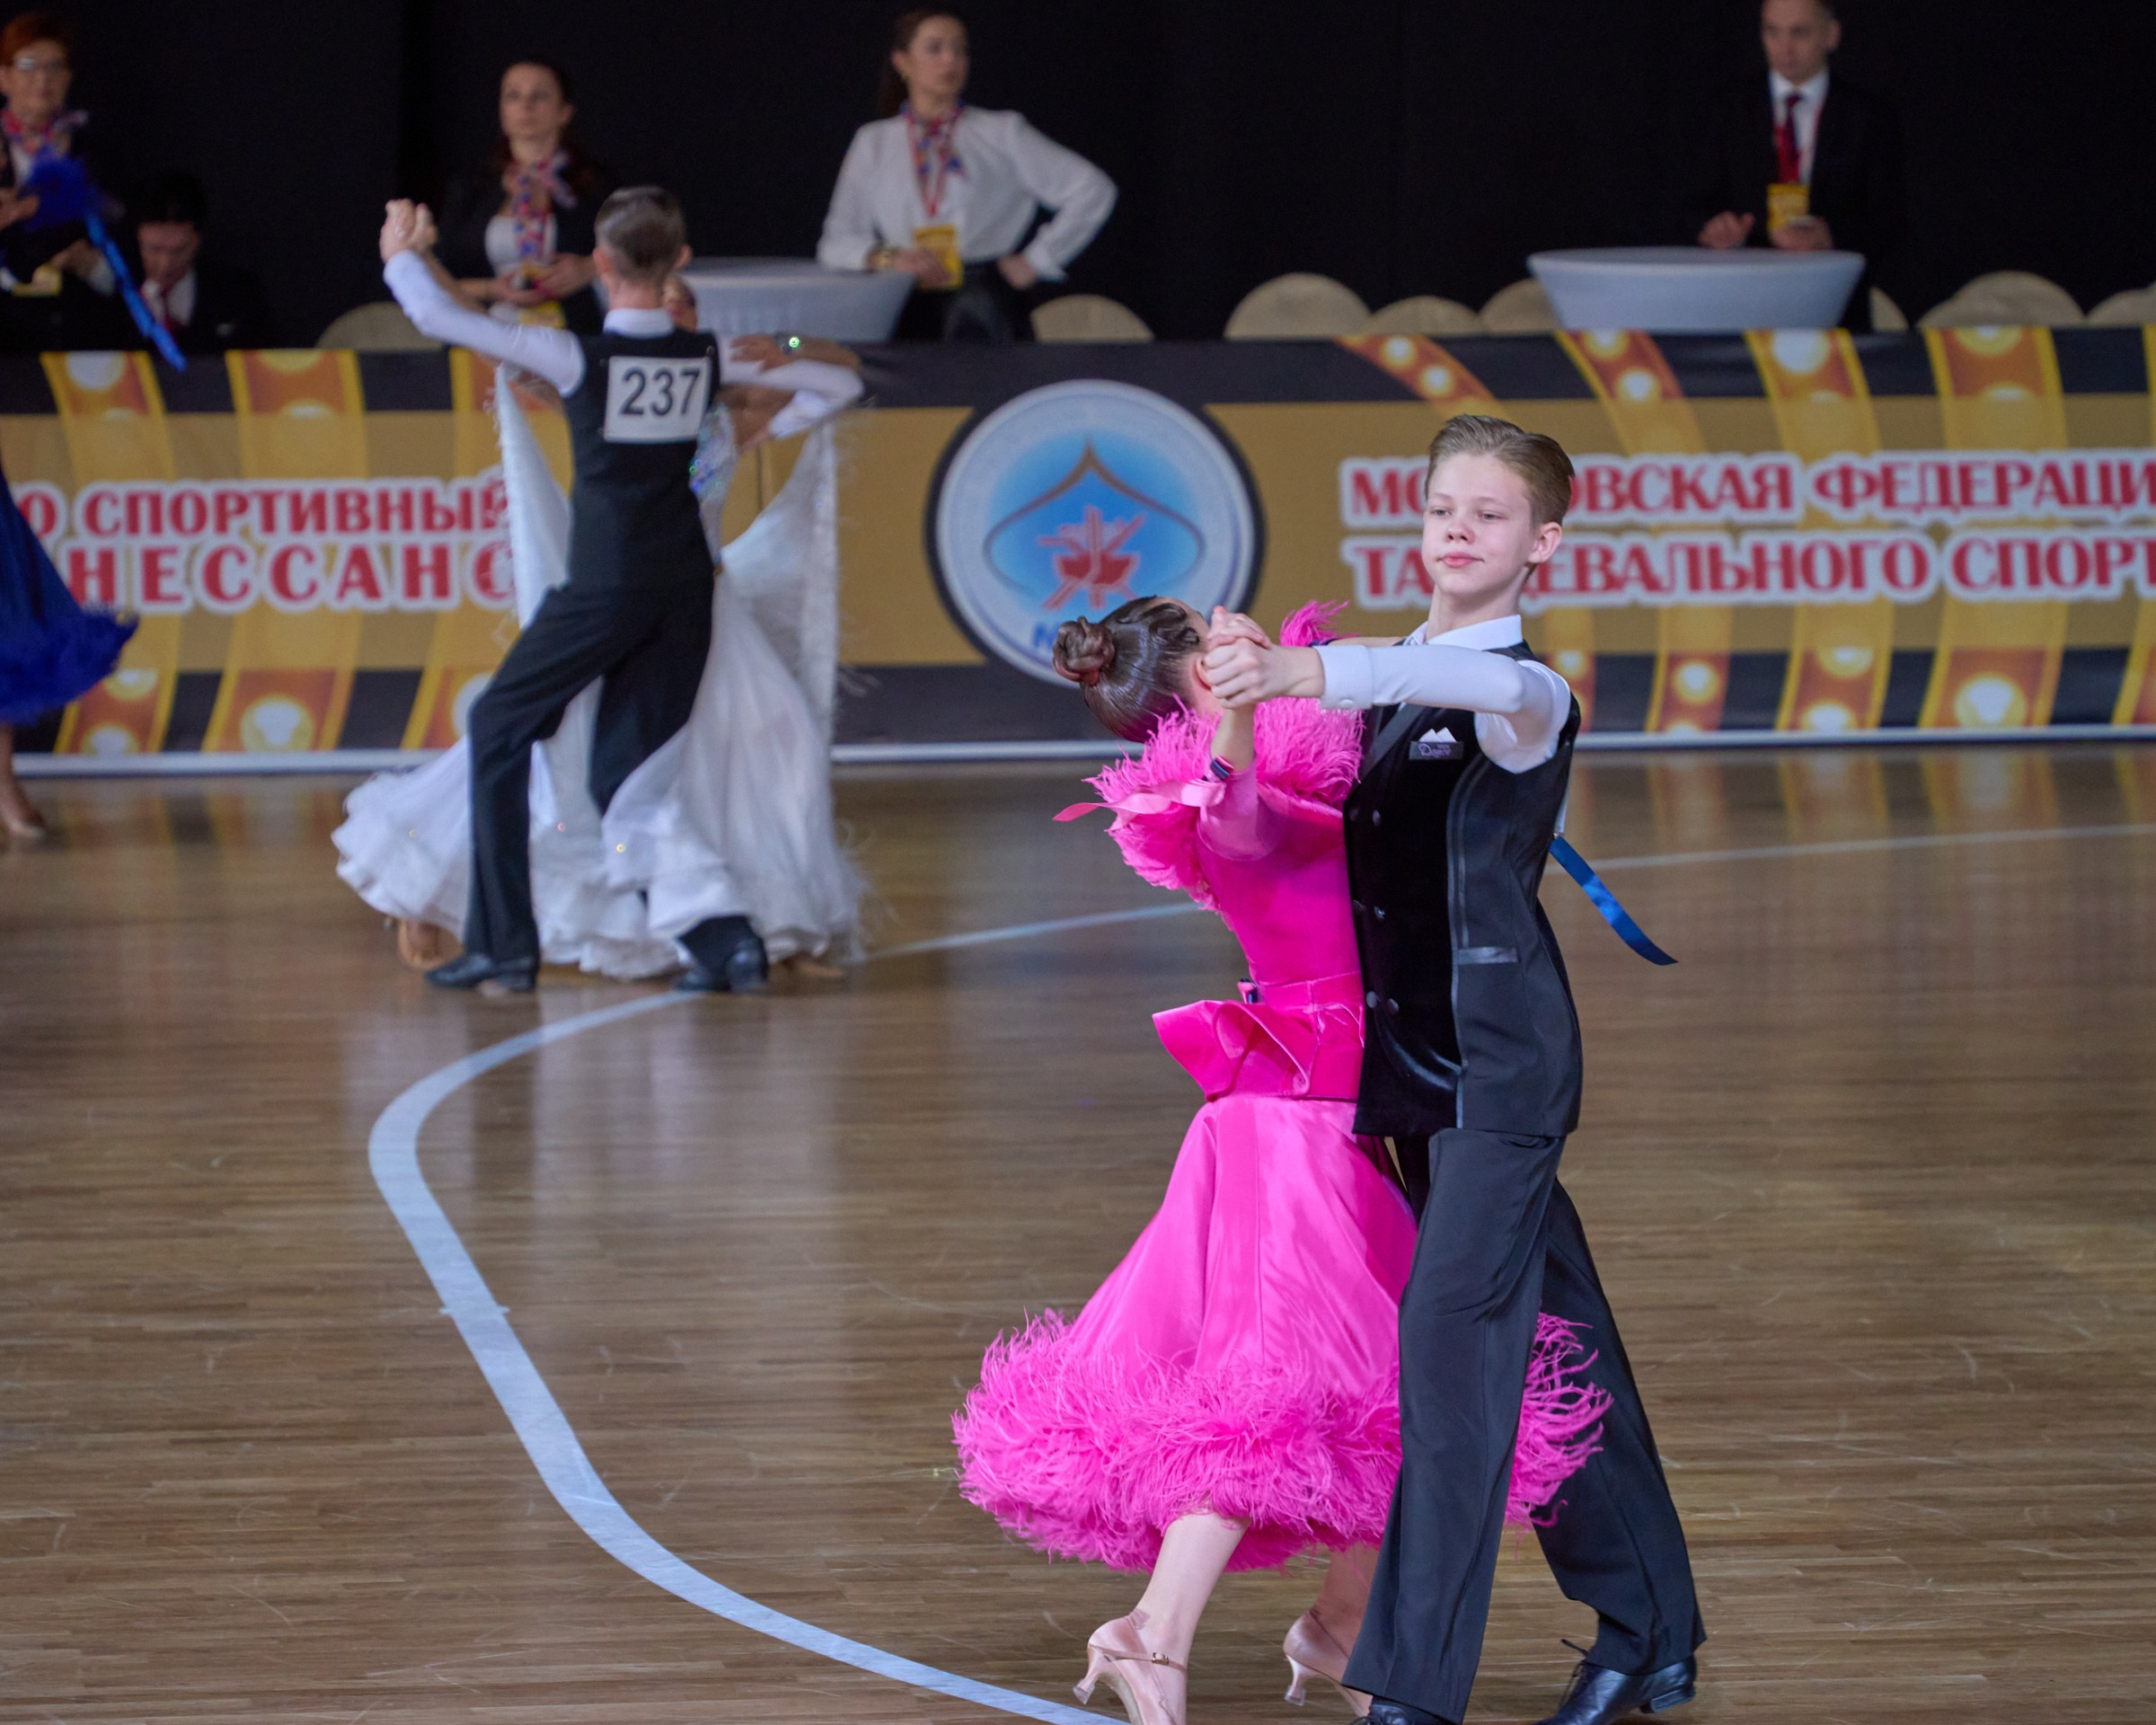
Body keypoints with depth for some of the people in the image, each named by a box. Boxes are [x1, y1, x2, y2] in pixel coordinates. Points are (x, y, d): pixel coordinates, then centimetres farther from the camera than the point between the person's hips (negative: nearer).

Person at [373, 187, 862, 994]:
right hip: (687, 589, 5)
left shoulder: (580, 357, -11)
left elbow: (438, 317, -10)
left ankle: (504, 947, 7)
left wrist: (401, 253, 9)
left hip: (605, 589, -5)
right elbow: (839, 384, 12)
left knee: (499, 729, 13)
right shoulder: (709, 357, 2)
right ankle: (722, 939, -2)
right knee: (624, 776, 13)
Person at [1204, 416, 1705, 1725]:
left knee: (1452, 1331, -14)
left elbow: (1479, 682, -37)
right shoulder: (1391, 683, 12)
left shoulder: (1528, 696, -12)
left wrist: (1310, 673, -52)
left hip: (1501, 1061, -8)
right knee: (1555, 1335, 15)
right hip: (1409, 1056, 8)